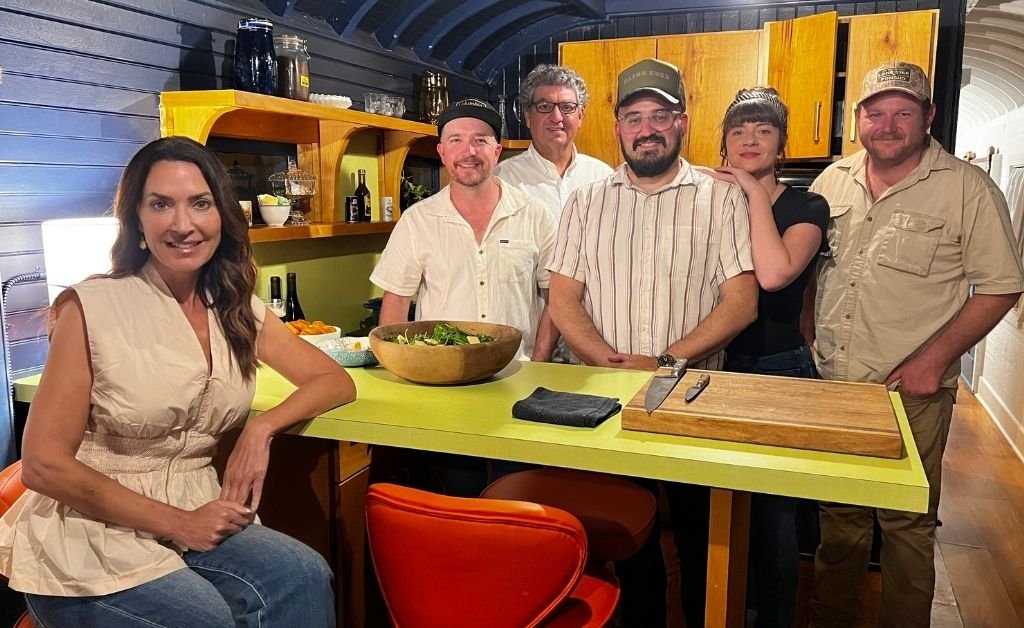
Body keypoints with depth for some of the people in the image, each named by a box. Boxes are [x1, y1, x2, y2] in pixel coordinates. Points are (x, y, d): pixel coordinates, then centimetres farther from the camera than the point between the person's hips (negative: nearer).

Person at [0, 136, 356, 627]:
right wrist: (177, 523, -14)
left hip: (195, 522, 4)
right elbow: (45, 465, -11)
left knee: (304, 578, -20)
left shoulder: (239, 312, 2)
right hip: (88, 536, -4)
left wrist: (262, 427, -12)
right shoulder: (92, 308, -12)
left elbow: (337, 382, 6)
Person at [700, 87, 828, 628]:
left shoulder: (806, 207, -3)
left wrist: (756, 192, -16)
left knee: (771, 516, 5)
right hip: (711, 367, 3)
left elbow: (773, 273, -23)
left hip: (778, 370, -3)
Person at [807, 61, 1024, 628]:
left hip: (910, 393, -4)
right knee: (838, 515, 18)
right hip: (830, 385, 4)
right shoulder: (832, 181, 7)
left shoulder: (968, 189, -6)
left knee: (907, 525, 8)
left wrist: (936, 358, -16)